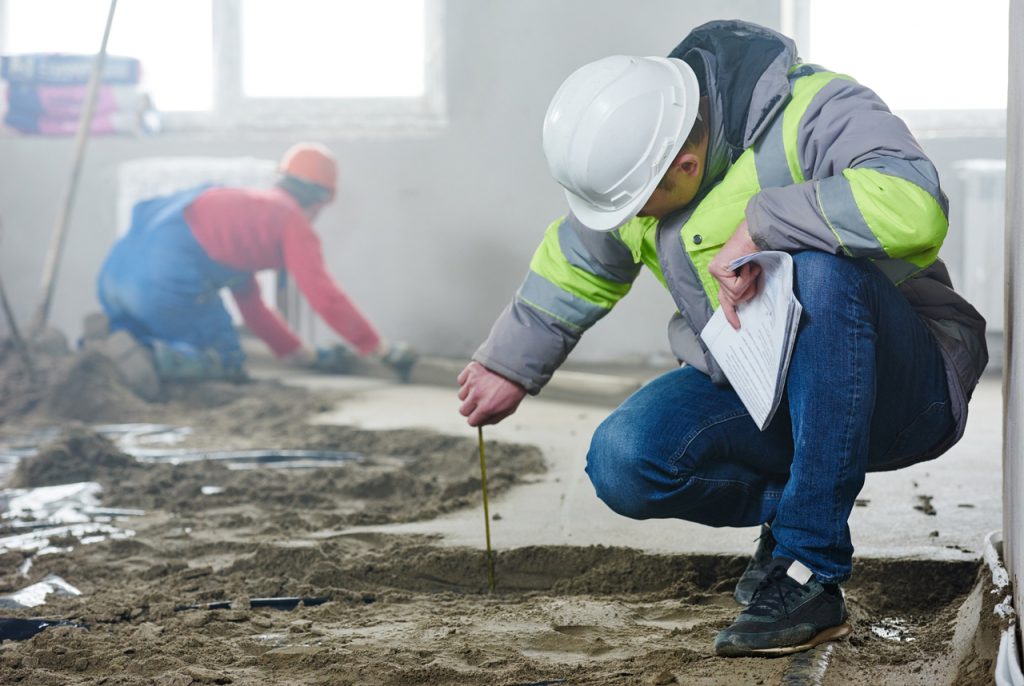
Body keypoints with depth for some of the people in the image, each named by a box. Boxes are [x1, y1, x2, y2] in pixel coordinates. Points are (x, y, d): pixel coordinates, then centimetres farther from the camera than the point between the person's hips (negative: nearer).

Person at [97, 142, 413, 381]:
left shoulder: (247, 205, 33)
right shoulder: (294, 222, 6)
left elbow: (249, 301, 37)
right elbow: (325, 296, 1)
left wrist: (298, 352, 39)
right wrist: (378, 347, 10)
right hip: (168, 276, -8)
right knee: (227, 363, 7)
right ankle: (156, 358, -21)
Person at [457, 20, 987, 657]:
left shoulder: (815, 110, -23)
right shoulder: (632, 150, -3)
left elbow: (914, 206, -42)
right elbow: (577, 266, 17)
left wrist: (759, 226, -35)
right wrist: (510, 365, 26)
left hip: (901, 388, -5)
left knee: (824, 267, -38)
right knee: (623, 465, -21)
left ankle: (810, 574, -30)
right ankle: (787, 505, 9)